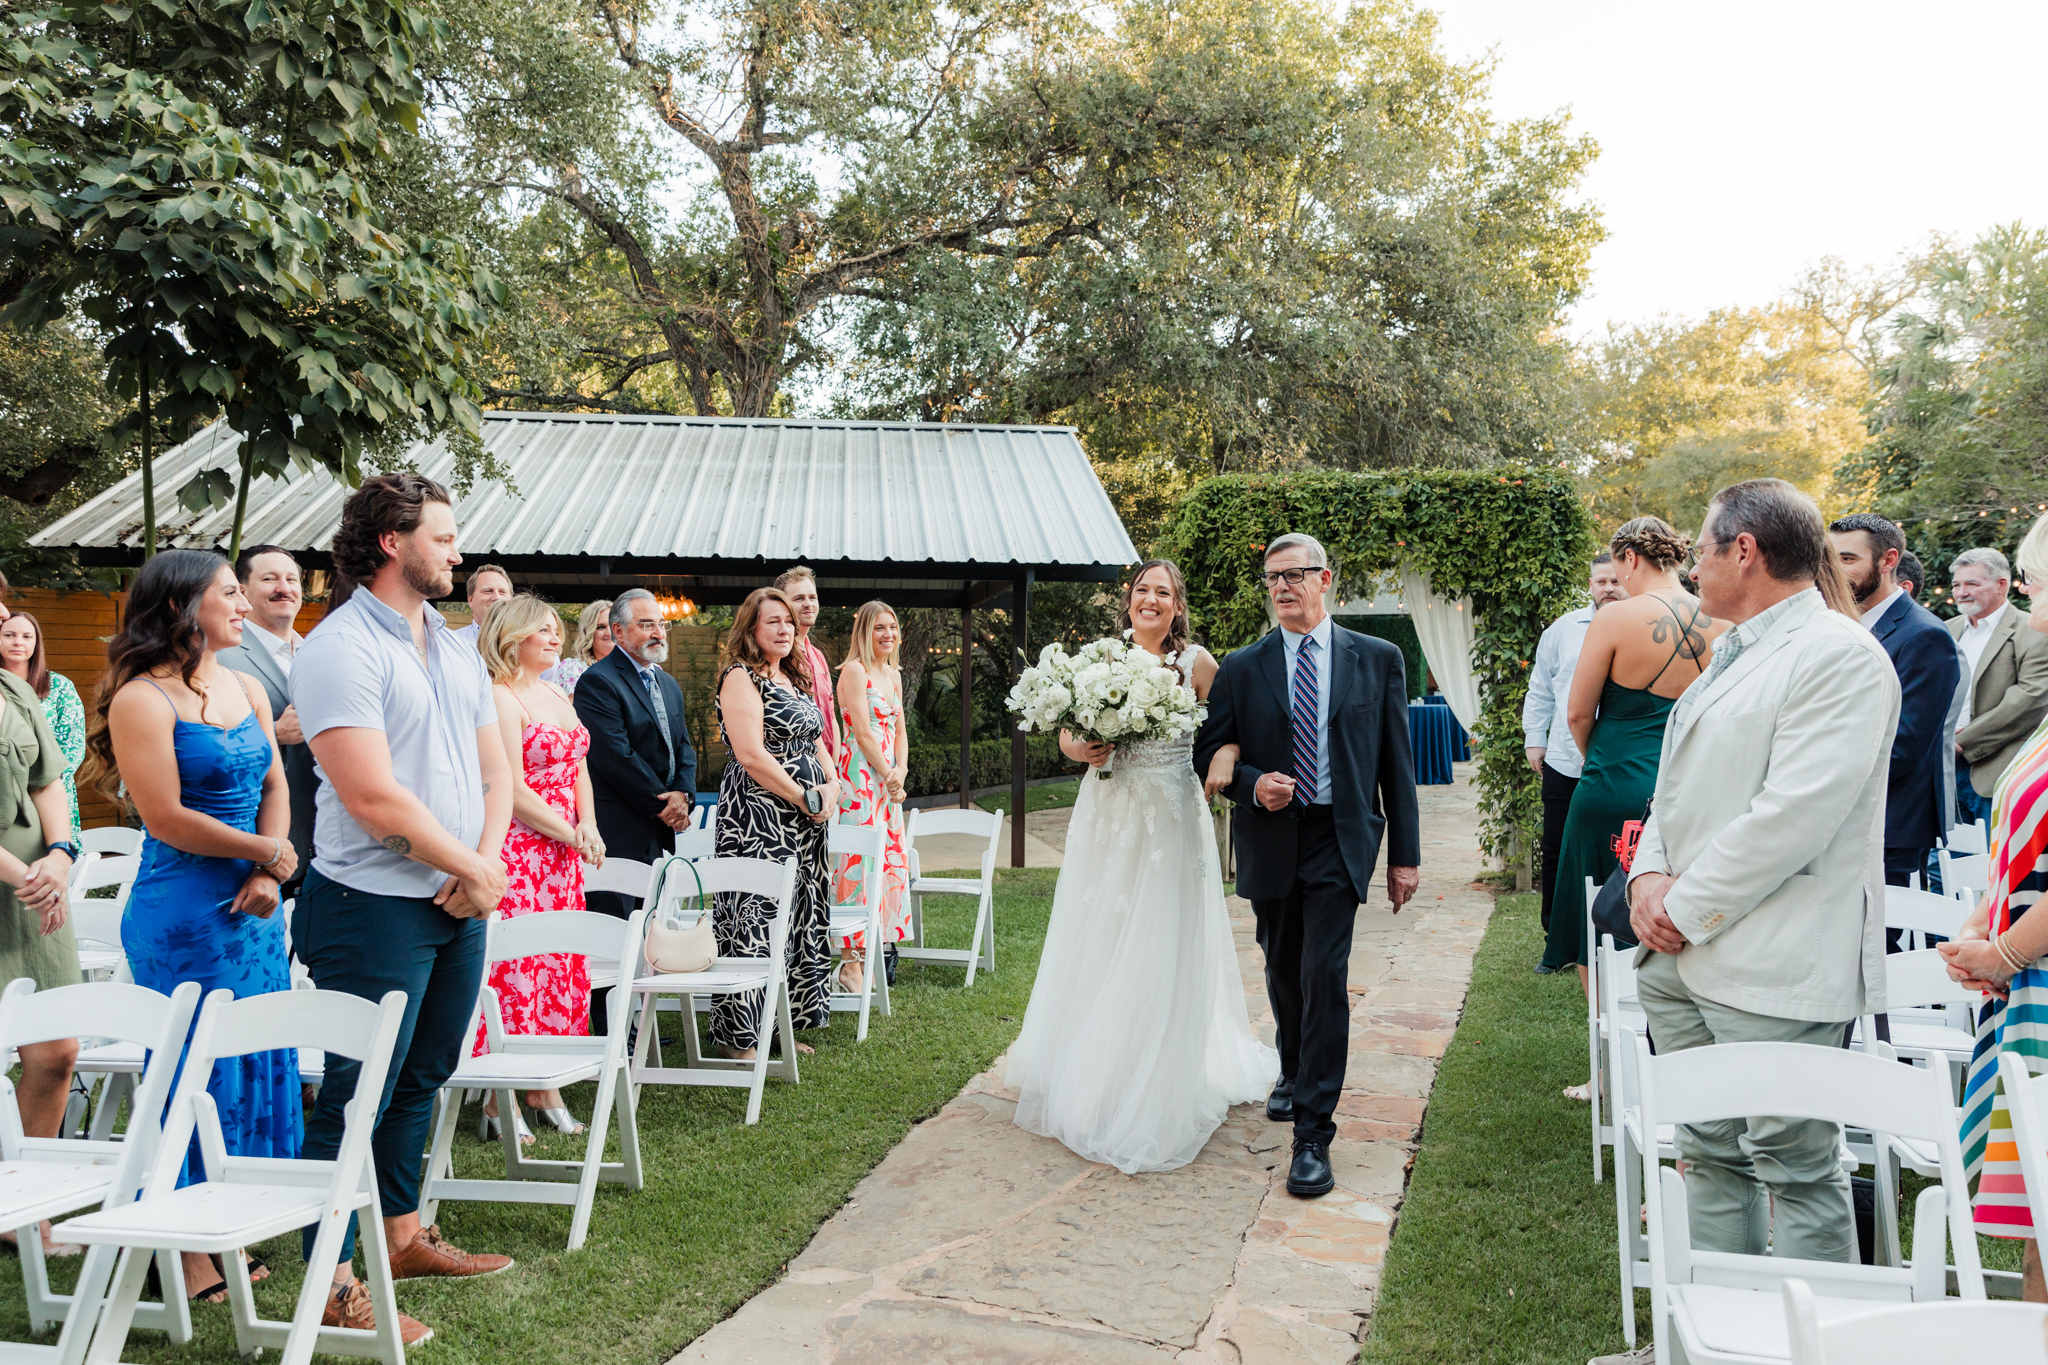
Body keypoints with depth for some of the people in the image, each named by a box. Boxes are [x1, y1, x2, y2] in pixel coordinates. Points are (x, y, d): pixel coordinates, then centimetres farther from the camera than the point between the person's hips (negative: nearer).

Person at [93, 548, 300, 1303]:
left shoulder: (247, 690, 11)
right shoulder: (142, 701, -12)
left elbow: (275, 787, 10)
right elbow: (167, 818, -16)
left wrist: (267, 876, -5)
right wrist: (268, 854, -9)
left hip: (253, 908, 7)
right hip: (183, 915, -7)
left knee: (254, 1065, 12)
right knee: (197, 1071, 1)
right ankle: (187, 1250, 15)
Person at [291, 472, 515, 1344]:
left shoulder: (454, 649, 13)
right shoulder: (341, 648, -14)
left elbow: (495, 770, 12)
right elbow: (374, 796, -21)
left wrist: (486, 863, -5)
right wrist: (472, 866, -12)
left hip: (459, 907, 8)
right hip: (376, 906, -8)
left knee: (419, 1081, 19)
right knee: (357, 1097, -1)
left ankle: (404, 1237, 33)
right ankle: (330, 1283, 9)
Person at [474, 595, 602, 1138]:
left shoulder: (557, 695, 15)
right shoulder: (499, 697, -12)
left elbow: (578, 767, 18)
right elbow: (512, 791, -16)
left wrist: (588, 826, 2)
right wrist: (572, 835, -11)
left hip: (563, 855, 9)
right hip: (518, 853, -9)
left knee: (559, 970, 11)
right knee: (515, 971, -6)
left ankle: (545, 1089, 20)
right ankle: (500, 1104, 2)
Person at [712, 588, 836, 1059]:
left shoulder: (794, 679, 17)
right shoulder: (740, 678, -10)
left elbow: (816, 741, 20)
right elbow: (751, 756, -18)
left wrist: (831, 786, 1)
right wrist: (804, 798, -14)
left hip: (804, 823, 9)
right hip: (758, 818, -9)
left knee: (800, 919, 12)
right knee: (756, 918, -6)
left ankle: (783, 1027, 22)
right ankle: (740, 1036, 3)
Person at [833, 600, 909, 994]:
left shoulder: (893, 674, 17)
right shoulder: (854, 670, -9)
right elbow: (862, 732, -13)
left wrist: (900, 771, 0)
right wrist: (889, 777, -10)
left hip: (888, 777, 9)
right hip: (860, 774, -9)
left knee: (889, 858, 9)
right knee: (860, 860, -10)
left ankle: (876, 951, 17)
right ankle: (851, 962, -8)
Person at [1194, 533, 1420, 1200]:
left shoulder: (1378, 660, 2)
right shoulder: (1241, 668, 4)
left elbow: (1397, 762, 2)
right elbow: (1209, 752, 6)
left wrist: (1405, 853, 1)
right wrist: (1252, 783, -15)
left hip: (1339, 841, -2)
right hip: (1269, 842, 3)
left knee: (1324, 977, -12)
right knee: (1283, 974, 17)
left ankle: (1313, 1136, -5)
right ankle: (1295, 1072, 45)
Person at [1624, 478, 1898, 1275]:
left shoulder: (1839, 655, -12)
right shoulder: (1732, 655, 18)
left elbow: (1794, 815, -21)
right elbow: (1677, 788, 18)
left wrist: (1687, 910, -15)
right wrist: (1650, 874, 0)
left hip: (1774, 969, -9)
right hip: (1684, 959, 9)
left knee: (1795, 1166, 0)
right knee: (1711, 1156, 16)